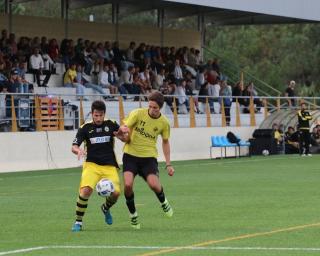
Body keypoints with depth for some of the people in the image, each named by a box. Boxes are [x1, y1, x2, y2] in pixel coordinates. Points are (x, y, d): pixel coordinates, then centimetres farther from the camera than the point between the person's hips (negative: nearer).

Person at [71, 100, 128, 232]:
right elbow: (74, 147, -4)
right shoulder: (85, 128, 0)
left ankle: (106, 208, 20)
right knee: (85, 190, -25)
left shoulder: (111, 125, 3)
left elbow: (126, 139, 8)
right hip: (92, 165, -1)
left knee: (115, 192, -17)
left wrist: (122, 136, -16)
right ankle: (78, 222, -8)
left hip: (110, 166, 1)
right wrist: (78, 151, -28)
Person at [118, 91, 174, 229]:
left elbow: (165, 142, 14)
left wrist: (168, 164, 11)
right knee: (128, 184, -21)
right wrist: (123, 129, -34)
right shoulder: (138, 113, -8)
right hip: (131, 154, -1)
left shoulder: (164, 122, -1)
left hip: (149, 157, 1)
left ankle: (163, 201, 15)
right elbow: (123, 128, -7)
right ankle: (133, 214, 5)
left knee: (154, 184, -22)